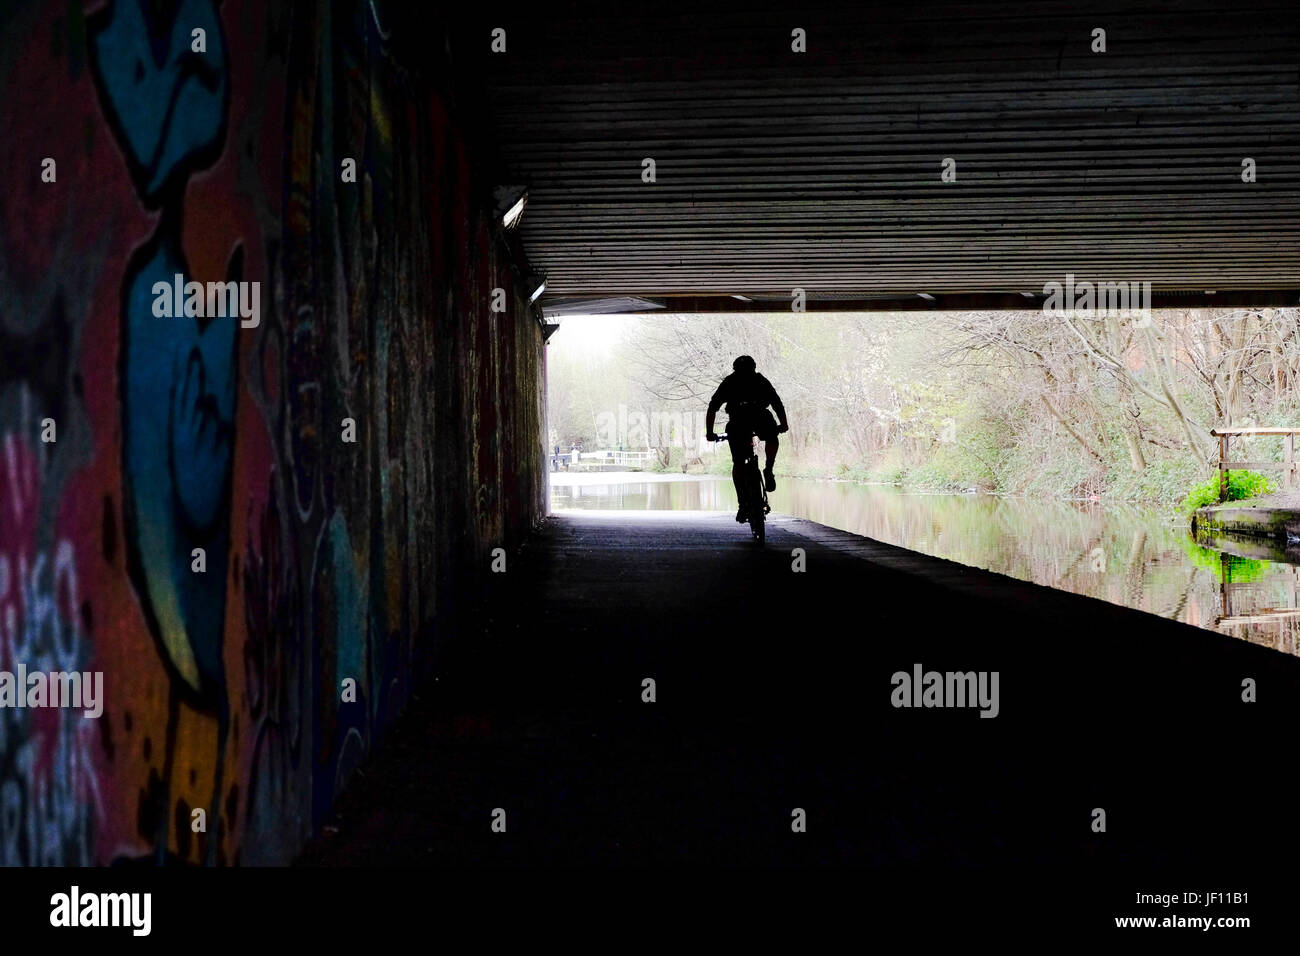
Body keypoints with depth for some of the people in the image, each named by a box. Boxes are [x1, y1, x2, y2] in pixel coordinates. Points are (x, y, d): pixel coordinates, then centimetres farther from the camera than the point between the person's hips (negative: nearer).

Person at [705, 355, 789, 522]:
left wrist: (709, 432, 32)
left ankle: (742, 504, 4)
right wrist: (784, 424, 41)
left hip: (737, 421, 0)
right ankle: (768, 471, 12)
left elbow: (712, 407, 28)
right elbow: (777, 403, 30)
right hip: (761, 416, 0)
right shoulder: (761, 380, 33)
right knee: (772, 439, 33)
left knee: (738, 463, 10)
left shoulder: (729, 382, 33)